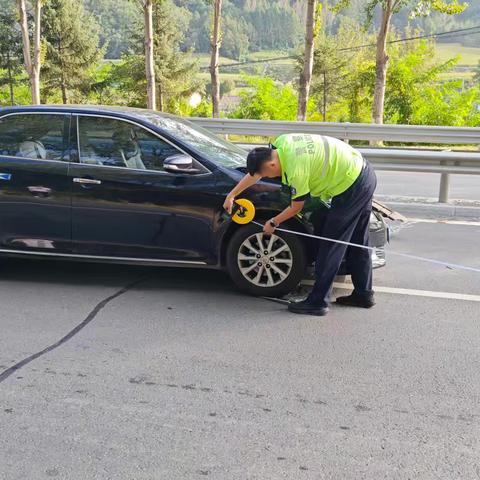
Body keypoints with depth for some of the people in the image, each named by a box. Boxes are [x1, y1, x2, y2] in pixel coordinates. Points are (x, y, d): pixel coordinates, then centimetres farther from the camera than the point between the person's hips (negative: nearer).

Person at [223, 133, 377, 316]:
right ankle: (363, 294, 27)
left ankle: (318, 301, -1)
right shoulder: (280, 143, -1)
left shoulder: (296, 169, -26)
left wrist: (273, 223, 5)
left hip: (351, 185, -10)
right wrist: (232, 195, 14)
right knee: (357, 242, 16)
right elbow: (255, 172, 12)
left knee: (331, 246, -6)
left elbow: (296, 207, -10)